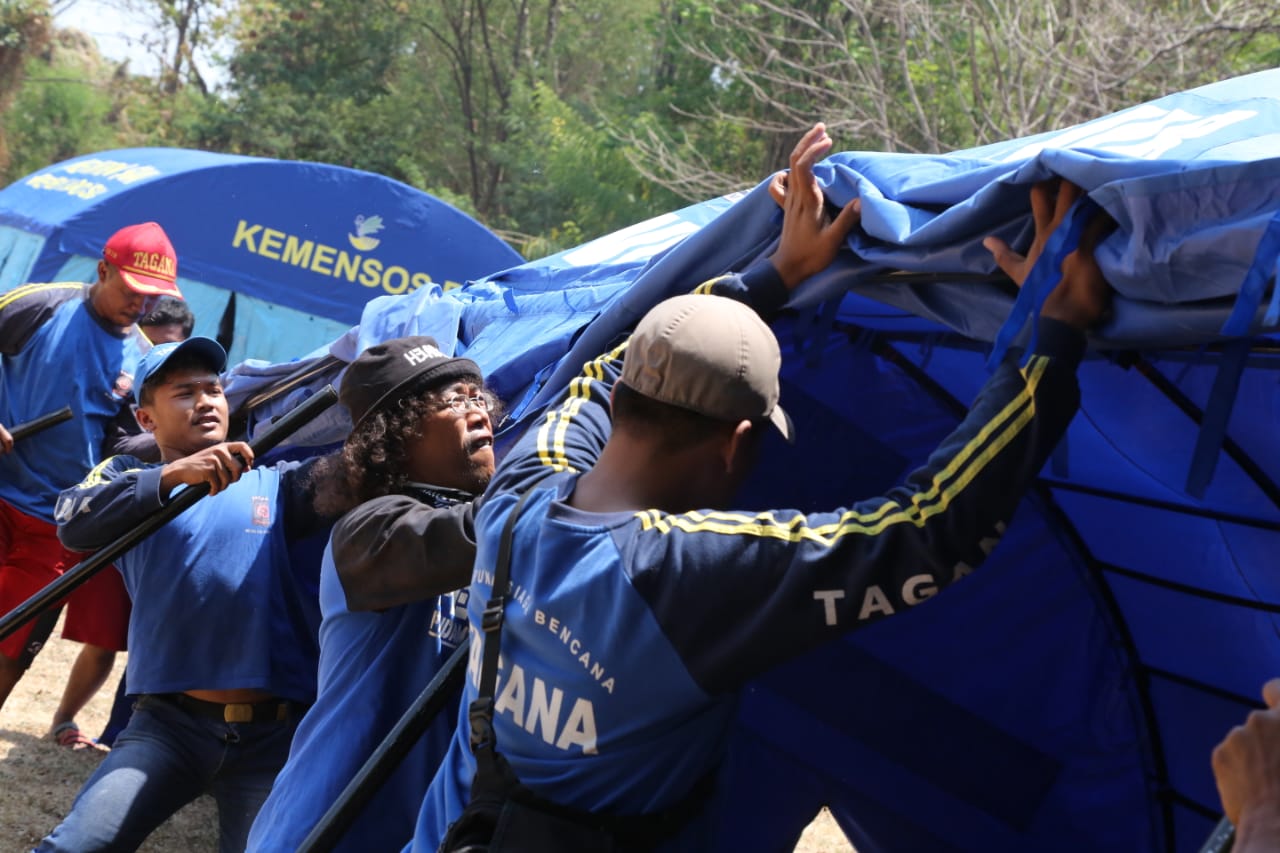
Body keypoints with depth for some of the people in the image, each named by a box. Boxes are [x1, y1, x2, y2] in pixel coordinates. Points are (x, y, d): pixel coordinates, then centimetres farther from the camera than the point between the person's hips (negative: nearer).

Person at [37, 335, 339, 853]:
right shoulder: (129, 486, 12)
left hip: (272, 735, 1)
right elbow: (74, 525, -11)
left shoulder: (274, 484, 13)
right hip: (167, 722, -1)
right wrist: (171, 475, -24)